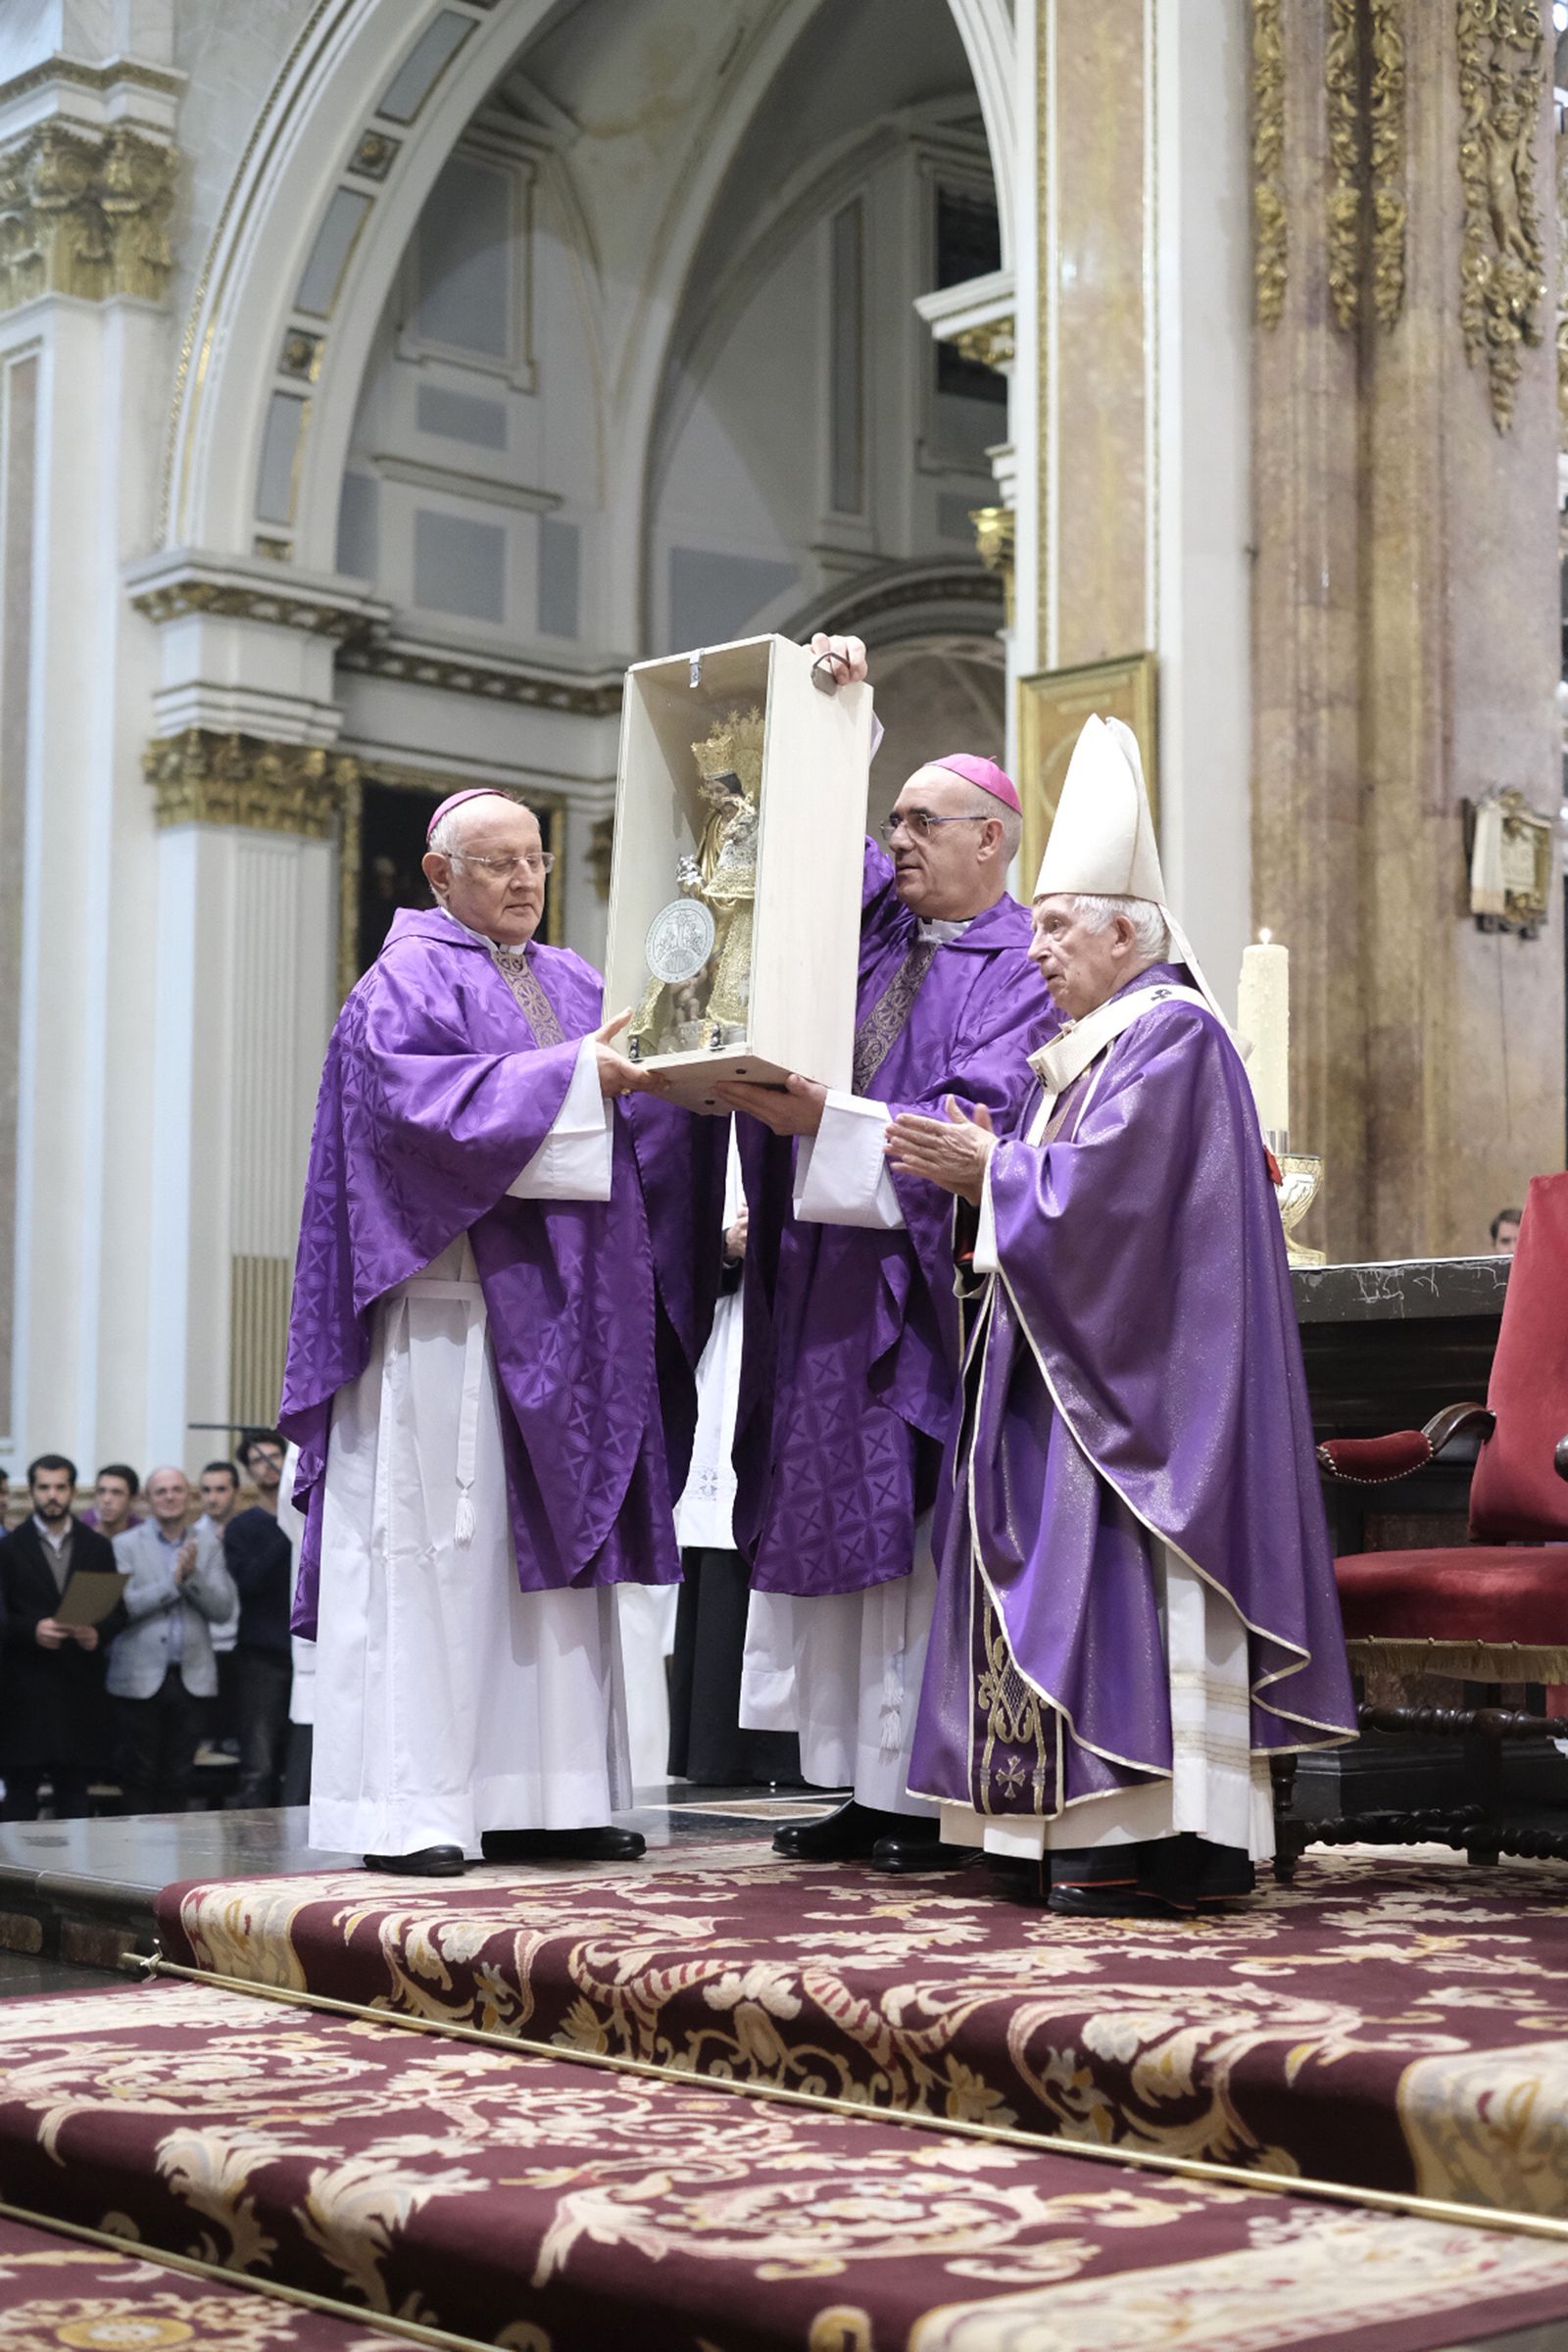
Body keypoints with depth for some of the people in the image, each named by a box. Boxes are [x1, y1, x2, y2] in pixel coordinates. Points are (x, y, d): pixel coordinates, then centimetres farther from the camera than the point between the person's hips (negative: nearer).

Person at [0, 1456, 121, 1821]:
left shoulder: (99, 1548, 11)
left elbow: (117, 1609, 10)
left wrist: (99, 1633, -10)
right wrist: (32, 1630, -17)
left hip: (80, 1685, 2)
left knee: (74, 1790, 5)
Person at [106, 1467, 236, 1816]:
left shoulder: (208, 1545, 9)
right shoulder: (125, 1545, 2)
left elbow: (222, 1607, 0)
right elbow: (121, 1606, -10)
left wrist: (193, 1575, -15)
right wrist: (173, 1581, -15)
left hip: (192, 1678, 2)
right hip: (140, 1678, -2)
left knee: (177, 1778, 6)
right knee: (139, 1776, 3)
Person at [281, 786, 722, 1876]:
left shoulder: (573, 982, 20)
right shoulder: (406, 983, 0)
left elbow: (632, 1117, 11)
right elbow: (422, 1099, -18)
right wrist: (570, 1077, -22)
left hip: (560, 1313, 7)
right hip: (450, 1298, -7)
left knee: (554, 1538, 6)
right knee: (433, 1541, -8)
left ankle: (539, 1798, 10)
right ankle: (408, 1810, -5)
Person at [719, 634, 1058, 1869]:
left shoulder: (1023, 965, -3)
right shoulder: (874, 915, 16)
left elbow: (976, 1124, -15)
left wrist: (828, 1121, -21)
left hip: (929, 1285, -7)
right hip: (829, 1280, 7)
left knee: (924, 1527, -7)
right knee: (838, 1525, 6)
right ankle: (866, 1785, 12)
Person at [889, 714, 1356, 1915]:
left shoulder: (1170, 1034, -11)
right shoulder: (1097, 1044, 21)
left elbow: (1100, 1188, -20)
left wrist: (992, 1171, -8)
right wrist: (987, 1170, 5)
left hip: (1140, 1370, -10)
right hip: (1073, 1361, 10)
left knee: (1121, 1572, -13)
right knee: (1075, 1570, 7)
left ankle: (1159, 1835, -12)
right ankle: (1096, 1825, 9)